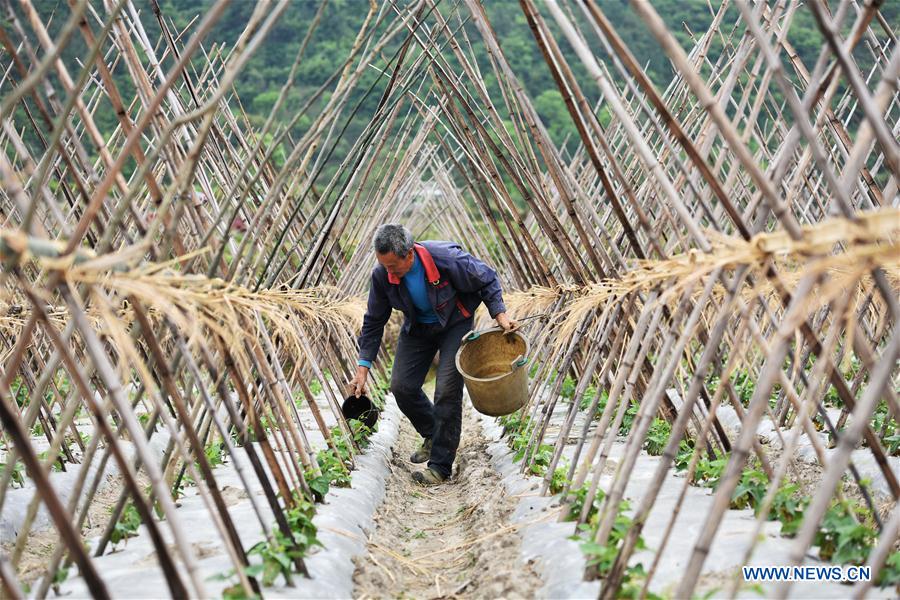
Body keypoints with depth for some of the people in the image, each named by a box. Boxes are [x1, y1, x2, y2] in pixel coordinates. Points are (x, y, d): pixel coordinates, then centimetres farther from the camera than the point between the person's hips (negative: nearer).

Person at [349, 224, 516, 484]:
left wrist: (500, 314, -24)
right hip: (417, 327, 4)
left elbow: (486, 279, -15)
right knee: (402, 387, -3)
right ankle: (432, 435, 25)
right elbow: (374, 321, -8)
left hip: (454, 324, -4)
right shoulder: (382, 275, -22)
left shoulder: (447, 259, -34)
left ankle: (440, 465, -4)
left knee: (447, 390, -14)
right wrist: (363, 367, -10)